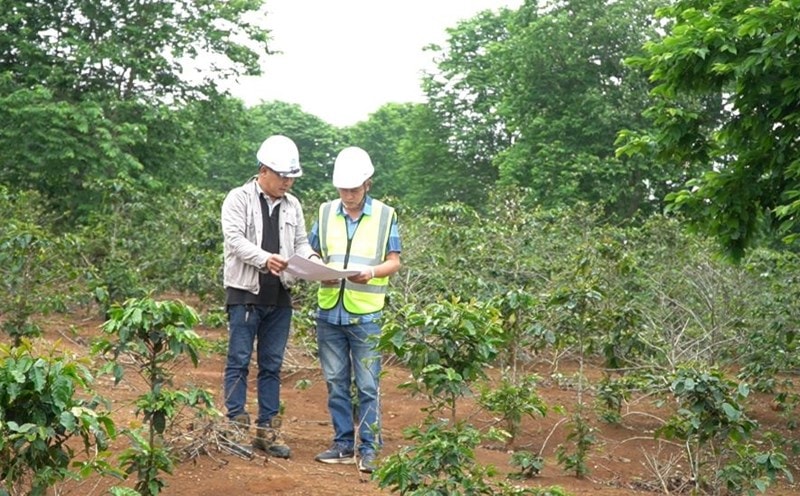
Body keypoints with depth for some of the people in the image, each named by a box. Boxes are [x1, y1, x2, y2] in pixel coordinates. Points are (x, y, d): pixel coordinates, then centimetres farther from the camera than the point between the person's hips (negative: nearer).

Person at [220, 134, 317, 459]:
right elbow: (235, 238, -13)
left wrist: (312, 261, -7)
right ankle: (236, 426, 3)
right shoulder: (239, 199, -3)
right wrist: (265, 259, -28)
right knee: (239, 361, -2)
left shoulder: (292, 205, 14)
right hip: (245, 293, -5)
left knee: (272, 365, 8)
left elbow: (301, 243, 16)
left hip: (279, 297, 5)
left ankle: (267, 429, 14)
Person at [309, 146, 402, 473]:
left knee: (367, 386, -1)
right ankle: (343, 445, 18)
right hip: (329, 312, 3)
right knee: (336, 383, 9)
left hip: (366, 315, -3)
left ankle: (369, 449, 5)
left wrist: (372, 272, -19)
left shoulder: (385, 216, 1)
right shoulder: (326, 213, 7)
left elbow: (394, 262, 2)